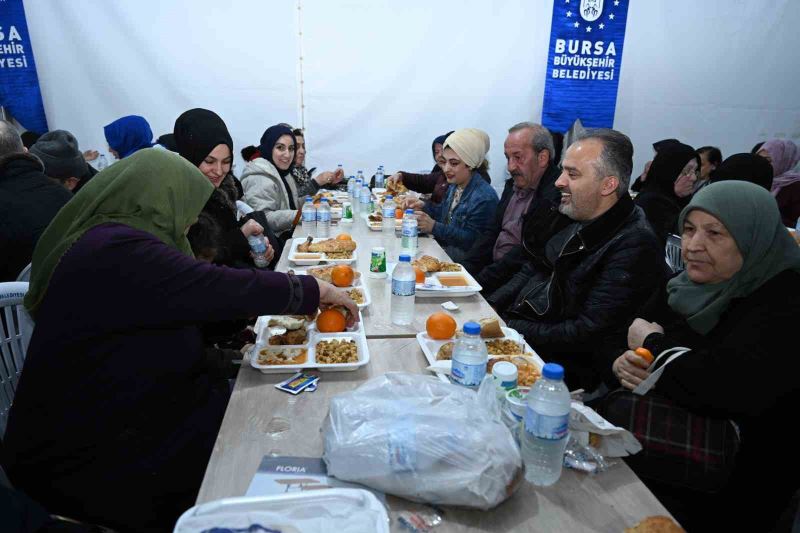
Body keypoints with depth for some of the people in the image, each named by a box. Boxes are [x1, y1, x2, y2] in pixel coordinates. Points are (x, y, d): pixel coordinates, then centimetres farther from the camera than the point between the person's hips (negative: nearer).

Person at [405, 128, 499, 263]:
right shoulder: (454, 185, 8)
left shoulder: (485, 198, -21)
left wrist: (434, 227, -27)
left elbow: (471, 240, -22)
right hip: (442, 249, 8)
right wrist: (424, 207, 1)